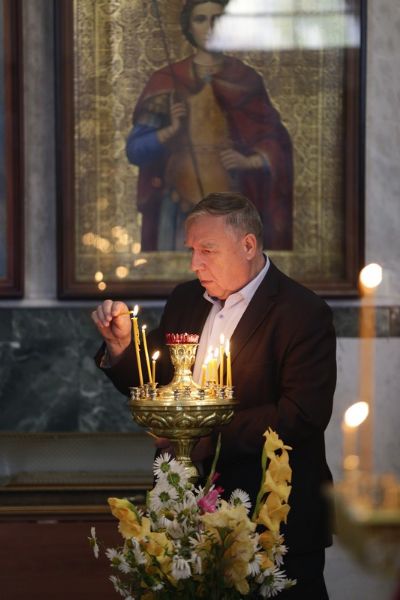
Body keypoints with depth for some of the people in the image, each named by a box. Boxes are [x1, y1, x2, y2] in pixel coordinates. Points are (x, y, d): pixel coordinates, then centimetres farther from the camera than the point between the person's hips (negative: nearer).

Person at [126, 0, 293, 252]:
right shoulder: (167, 81, 6)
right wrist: (171, 130, -12)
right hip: (181, 208, 0)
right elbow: (134, 149, 3)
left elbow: (276, 144, 8)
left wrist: (249, 161, -11)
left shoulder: (247, 80, 7)